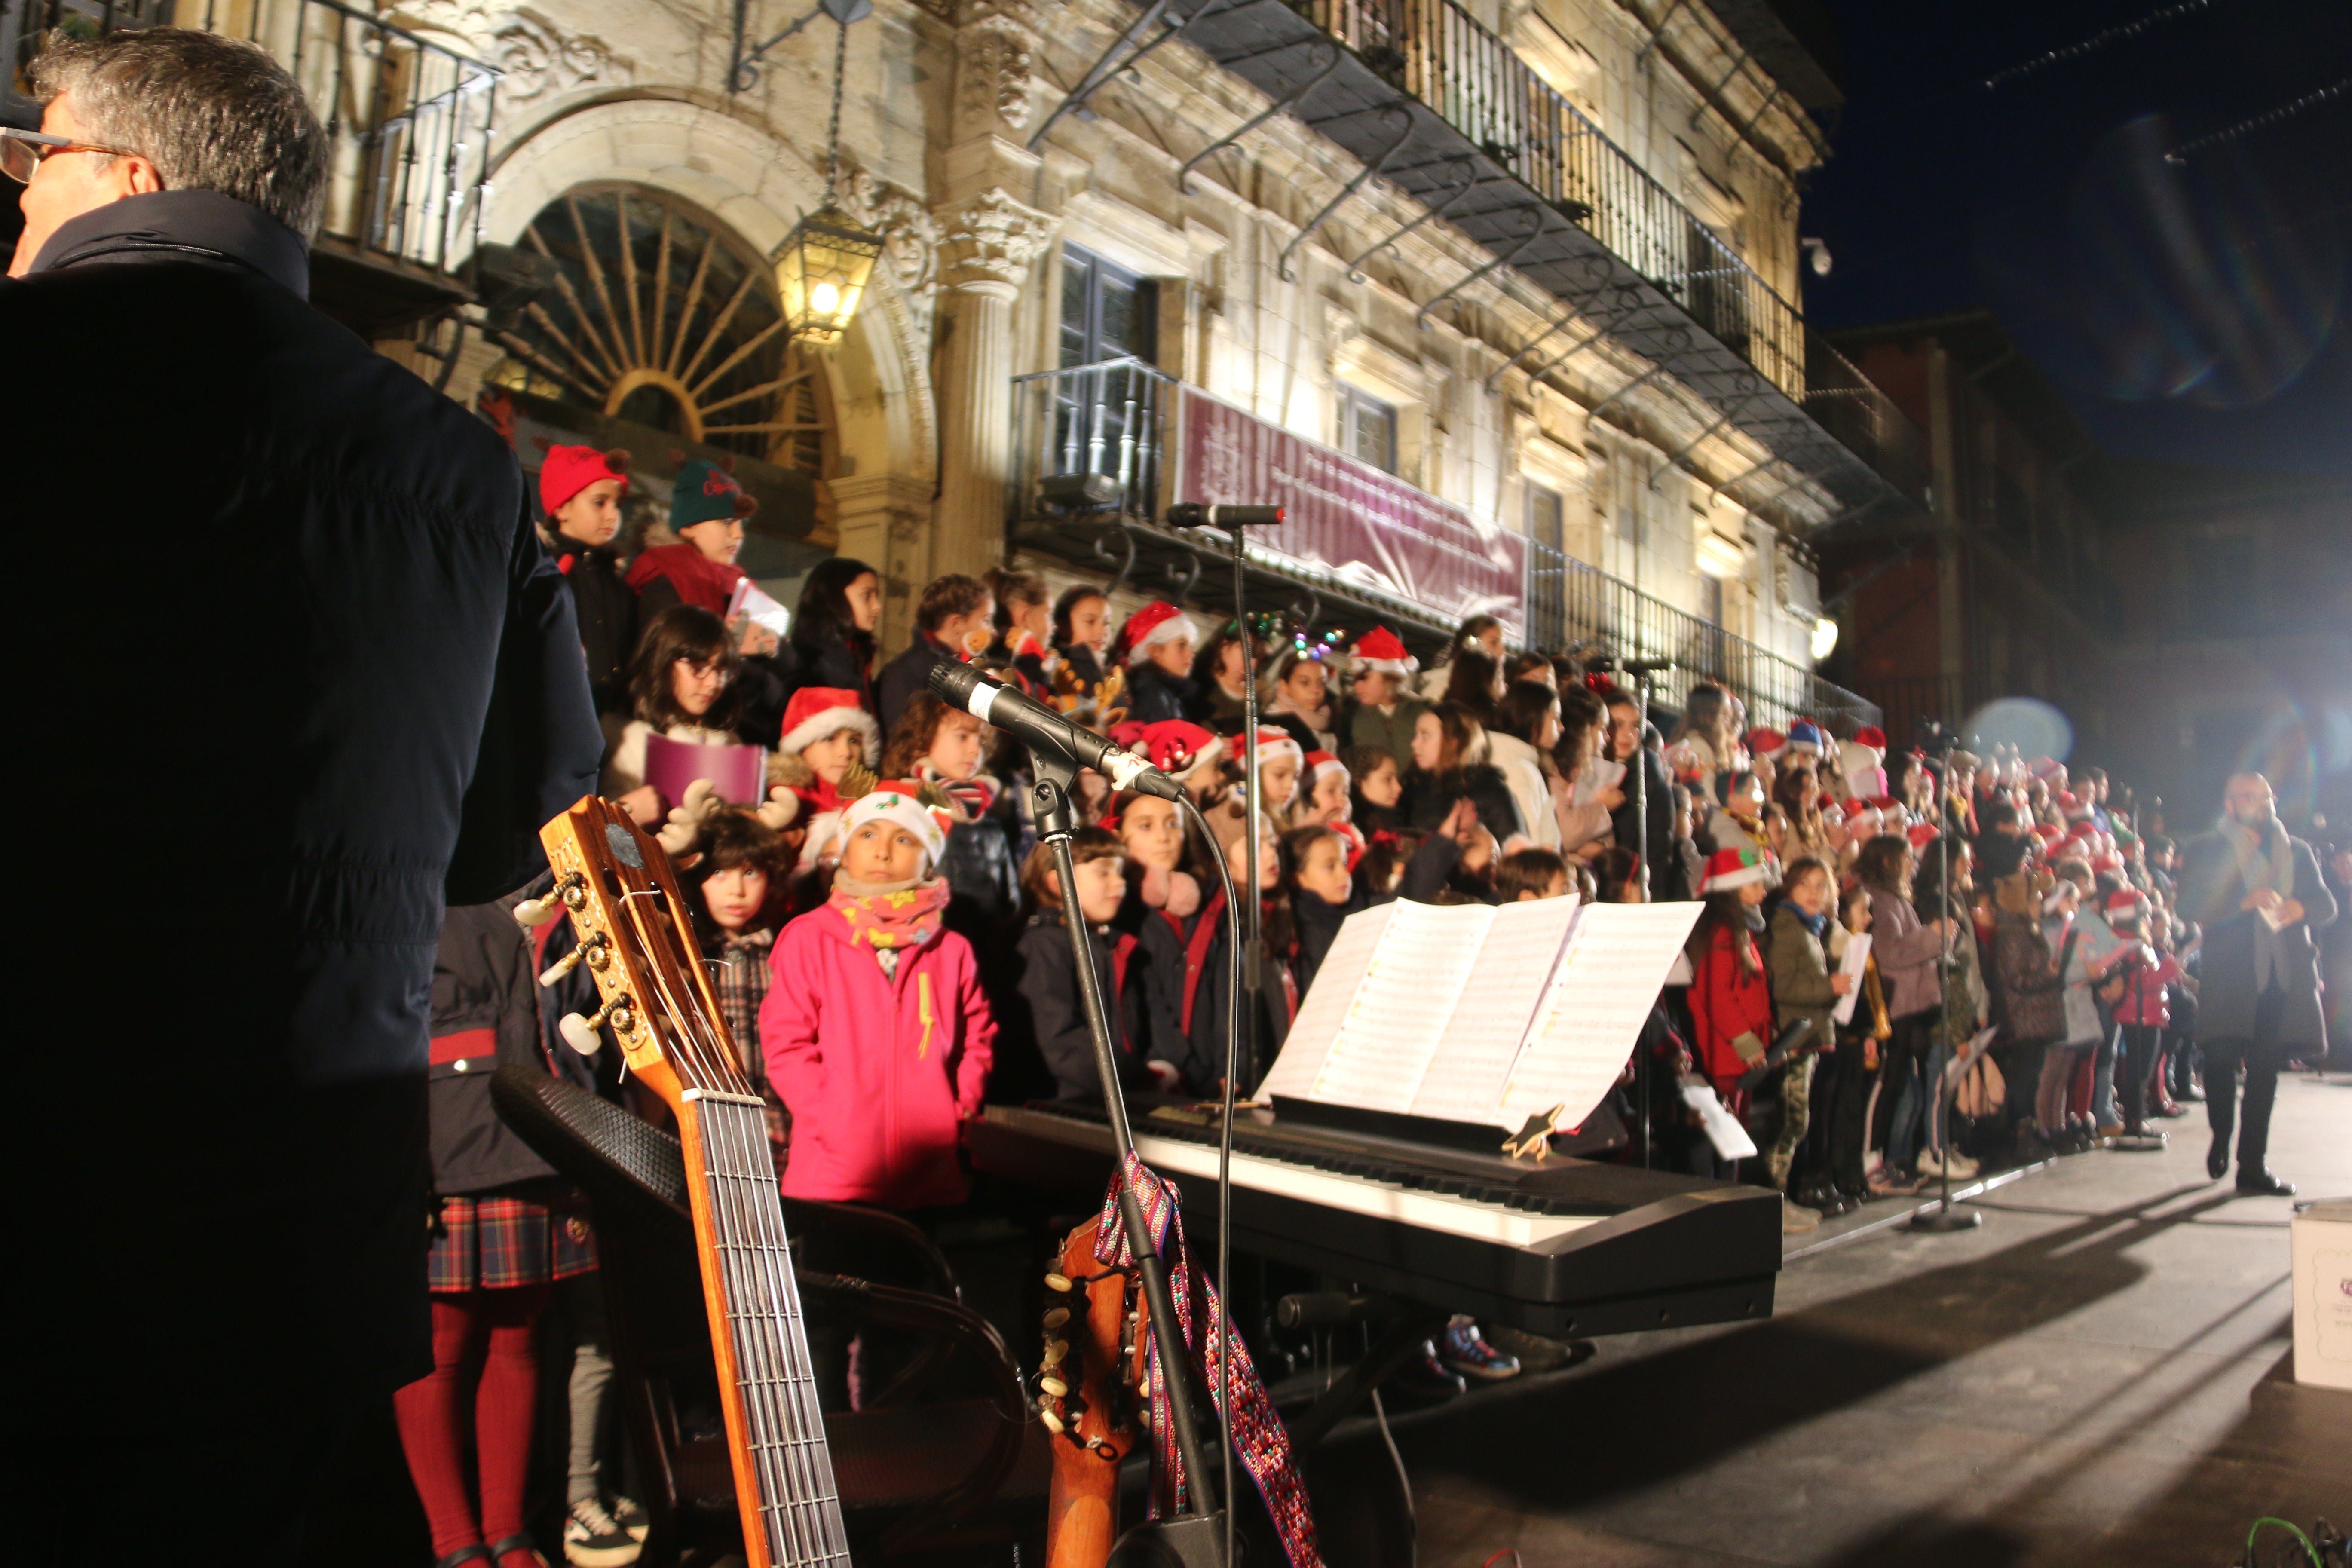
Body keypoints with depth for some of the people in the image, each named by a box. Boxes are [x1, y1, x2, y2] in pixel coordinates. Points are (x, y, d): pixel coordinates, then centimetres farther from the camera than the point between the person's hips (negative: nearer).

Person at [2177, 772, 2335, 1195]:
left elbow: (2327, 906, 10)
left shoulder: (2297, 851, 18)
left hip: (2284, 974, 3)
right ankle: (2221, 1141, 22)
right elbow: (2192, 907, -7)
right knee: (2221, 1060, -4)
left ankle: (2253, 1165, 8)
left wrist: (2300, 907, -12)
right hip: (2227, 974, -3)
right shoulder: (2205, 850, 6)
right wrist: (2246, 901, -20)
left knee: (2265, 1069, 1)